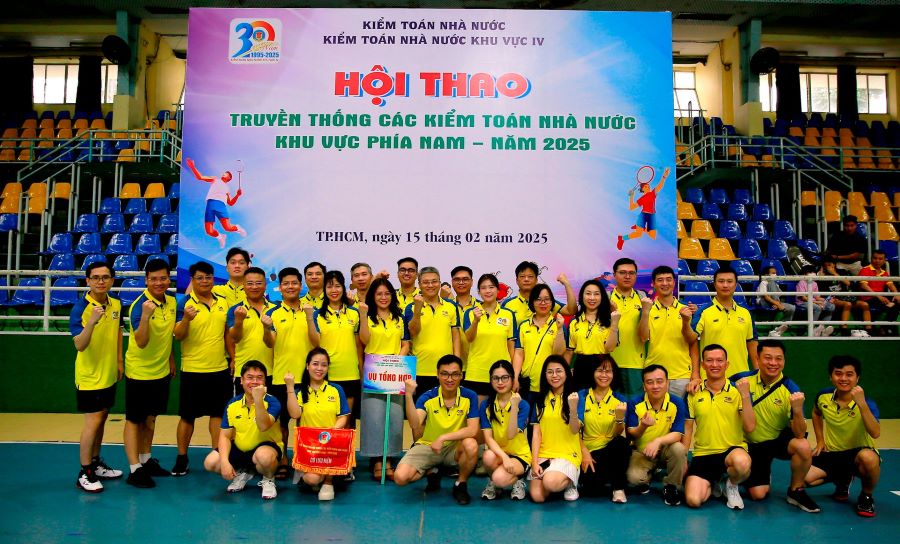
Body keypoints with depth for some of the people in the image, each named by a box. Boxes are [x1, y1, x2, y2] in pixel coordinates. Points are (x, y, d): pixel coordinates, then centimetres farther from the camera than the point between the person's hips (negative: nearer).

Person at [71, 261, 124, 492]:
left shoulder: (116, 304, 0)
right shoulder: (80, 308, -18)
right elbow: (79, 345, -27)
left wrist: (119, 361, 13)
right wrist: (92, 322, -42)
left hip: (109, 374, 6)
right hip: (89, 376, -6)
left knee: (101, 419, 16)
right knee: (92, 421, -4)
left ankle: (96, 463, 30)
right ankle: (84, 473, 9)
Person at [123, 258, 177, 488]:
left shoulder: (171, 301, 0)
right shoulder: (139, 305, -21)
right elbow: (141, 342, -30)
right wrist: (145, 315, -43)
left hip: (161, 372, 7)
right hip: (139, 372, -7)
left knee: (150, 418, 19)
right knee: (134, 420, 4)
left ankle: (146, 461, 32)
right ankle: (135, 470, 10)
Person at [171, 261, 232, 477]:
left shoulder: (223, 302, 6)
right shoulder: (185, 303, -8)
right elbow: (178, 336, -15)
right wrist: (186, 319, -32)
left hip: (220, 369, 4)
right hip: (193, 370, -4)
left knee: (218, 413, 11)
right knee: (187, 416, 7)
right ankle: (181, 458, 20)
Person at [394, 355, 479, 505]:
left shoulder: (469, 396, -14)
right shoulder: (427, 397, -14)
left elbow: (472, 430, -21)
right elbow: (415, 425, -29)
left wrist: (442, 438, -28)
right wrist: (409, 395, -41)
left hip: (455, 447, 0)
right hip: (427, 446, 1)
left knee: (471, 445, -35)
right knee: (400, 477, -21)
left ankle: (461, 485, -5)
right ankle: (431, 472, 12)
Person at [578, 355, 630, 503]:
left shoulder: (619, 399, 1)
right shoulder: (582, 396, 0)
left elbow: (617, 434, -7)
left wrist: (619, 417, -25)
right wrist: (584, 453, -13)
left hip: (611, 449, 1)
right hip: (589, 450, -1)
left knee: (622, 443, -33)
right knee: (592, 488, -27)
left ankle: (618, 488, -13)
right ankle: (590, 473, 10)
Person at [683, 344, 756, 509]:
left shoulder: (737, 391, -1)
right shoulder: (694, 394, 4)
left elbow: (750, 428, -11)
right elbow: (688, 429, 10)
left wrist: (745, 395, -19)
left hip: (733, 449, -1)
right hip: (703, 454, 2)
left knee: (742, 462, -39)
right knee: (693, 500, -19)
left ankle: (732, 485, -1)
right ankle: (713, 482, 18)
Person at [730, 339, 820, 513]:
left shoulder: (791, 389, -18)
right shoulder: (743, 379, -14)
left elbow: (799, 434, -22)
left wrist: (798, 409, -39)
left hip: (780, 439, 0)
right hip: (751, 444, 1)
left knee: (803, 447, -33)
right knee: (758, 495, -7)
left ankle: (796, 491, -6)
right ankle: (763, 475, 32)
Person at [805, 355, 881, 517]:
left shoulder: (866, 403, -18)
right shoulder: (823, 397, -6)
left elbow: (875, 434, -37)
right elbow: (816, 414, 20)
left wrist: (862, 404, -42)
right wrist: (820, 441, 11)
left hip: (858, 453, -4)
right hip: (832, 454, 4)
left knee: (868, 457, -41)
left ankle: (866, 496, -6)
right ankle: (843, 480, 18)